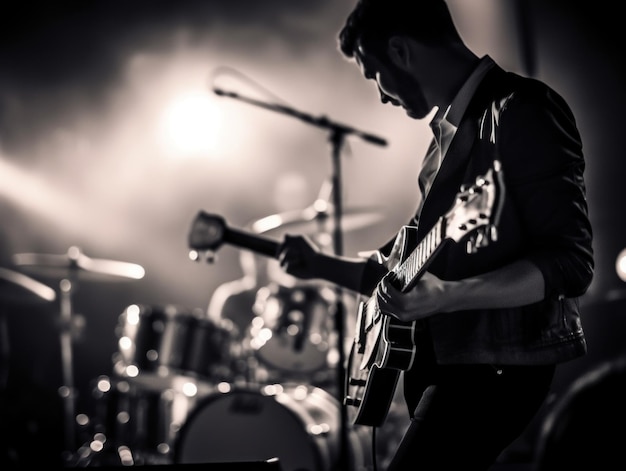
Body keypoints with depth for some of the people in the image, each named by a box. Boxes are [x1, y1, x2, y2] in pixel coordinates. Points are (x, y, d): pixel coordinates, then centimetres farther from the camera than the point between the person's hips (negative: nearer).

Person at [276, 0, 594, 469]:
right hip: (443, 357, 10)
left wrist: (445, 296, -31)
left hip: (499, 363, -9)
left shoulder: (521, 110, -11)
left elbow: (570, 262, -20)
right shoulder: (450, 131, 17)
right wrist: (323, 265, 17)